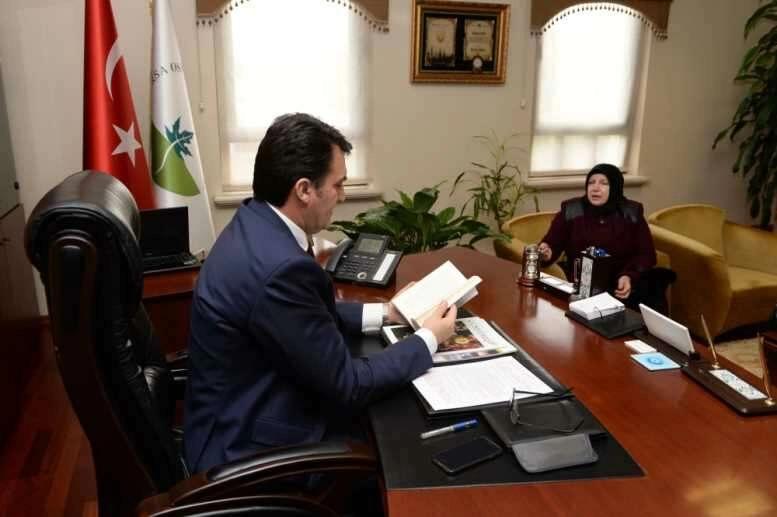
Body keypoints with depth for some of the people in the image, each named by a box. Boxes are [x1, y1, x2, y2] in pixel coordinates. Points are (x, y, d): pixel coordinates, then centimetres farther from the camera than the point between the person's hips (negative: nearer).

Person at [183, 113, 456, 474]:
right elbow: (347, 384, -22)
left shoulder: (254, 225, -2)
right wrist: (428, 339, -10)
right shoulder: (281, 266, -31)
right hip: (251, 452, -8)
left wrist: (382, 313, 10)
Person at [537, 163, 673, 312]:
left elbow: (646, 254, 1)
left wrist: (629, 276, -19)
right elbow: (552, 243, 1)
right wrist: (547, 253, -24)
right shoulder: (571, 211, 3)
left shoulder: (632, 214, 4)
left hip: (621, 284, 2)